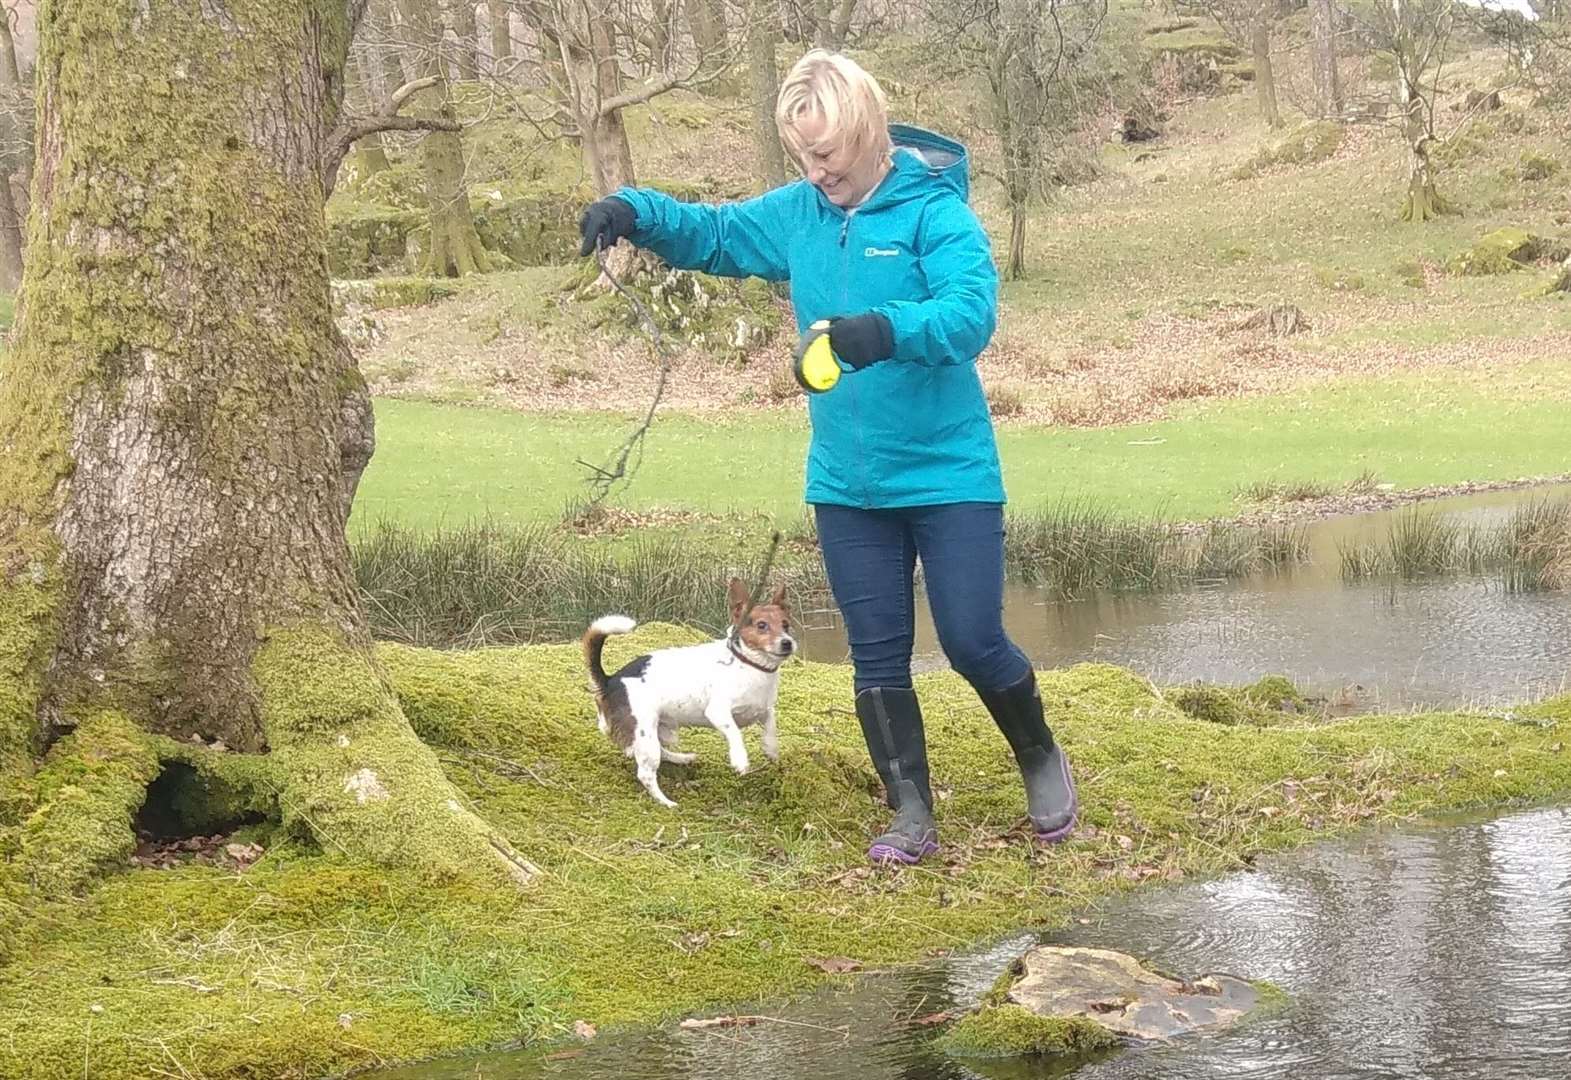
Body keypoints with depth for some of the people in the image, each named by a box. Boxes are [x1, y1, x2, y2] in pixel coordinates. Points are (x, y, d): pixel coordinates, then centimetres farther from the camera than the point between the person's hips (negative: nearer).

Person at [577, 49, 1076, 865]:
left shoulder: (935, 211, -15)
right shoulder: (795, 214, 2)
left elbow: (972, 311, -29)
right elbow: (710, 234, 13)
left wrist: (890, 329, -48)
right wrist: (636, 211, -8)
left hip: (950, 476, -5)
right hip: (845, 485, 5)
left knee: (973, 642, 0)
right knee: (877, 656, 8)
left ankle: (1041, 758, 28)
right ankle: (912, 816, 17)